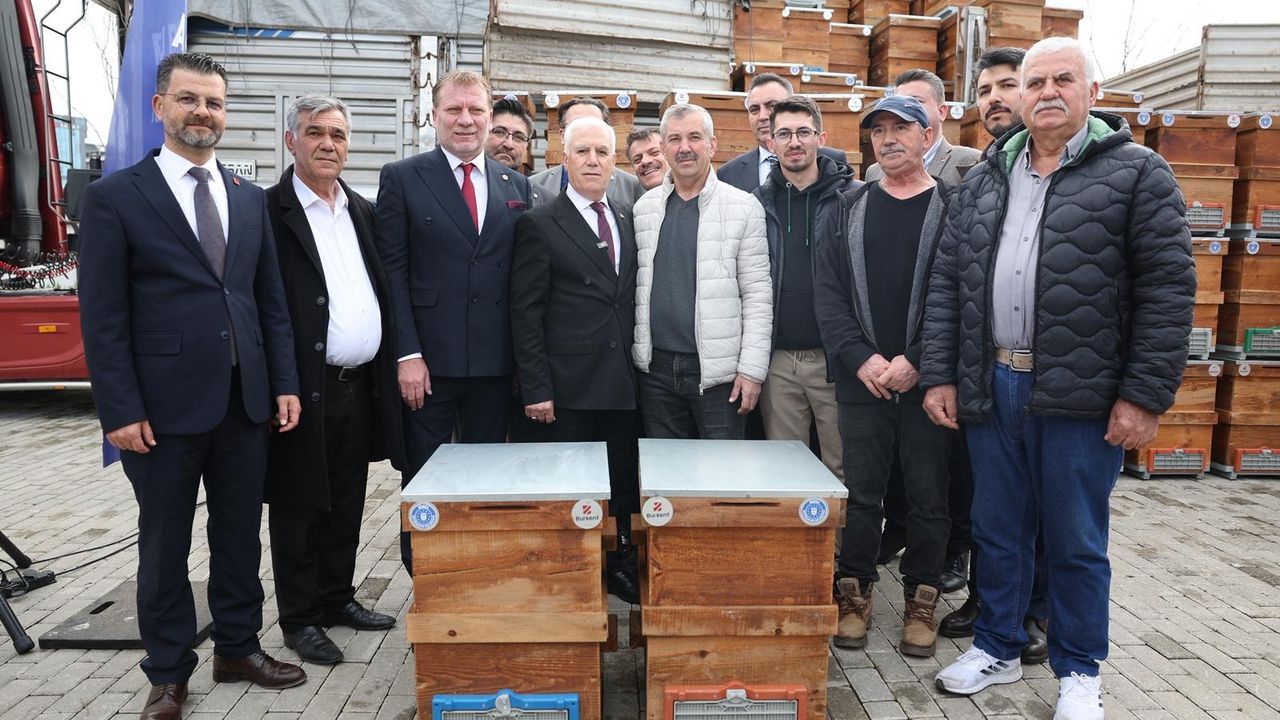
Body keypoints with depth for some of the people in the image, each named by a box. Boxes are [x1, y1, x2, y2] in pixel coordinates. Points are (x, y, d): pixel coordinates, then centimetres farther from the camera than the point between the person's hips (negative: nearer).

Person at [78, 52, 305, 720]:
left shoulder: (250, 199, 10)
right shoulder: (114, 196, -3)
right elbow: (102, 315, -6)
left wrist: (284, 383, 5)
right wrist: (120, 410, -11)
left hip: (246, 402, 4)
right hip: (163, 407, -4)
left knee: (240, 534, 14)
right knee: (164, 546, 10)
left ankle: (239, 647, 32)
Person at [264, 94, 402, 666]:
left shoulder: (363, 211, 13)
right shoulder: (269, 211, -7)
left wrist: (390, 366, 9)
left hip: (361, 384, 6)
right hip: (306, 389, -6)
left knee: (347, 506, 17)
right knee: (299, 509, 7)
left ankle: (337, 598, 33)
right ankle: (299, 619, 22)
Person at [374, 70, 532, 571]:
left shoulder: (516, 186, 11)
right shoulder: (401, 178, 1)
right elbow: (392, 272, -4)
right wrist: (407, 354, -12)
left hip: (494, 363, 3)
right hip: (430, 361, -3)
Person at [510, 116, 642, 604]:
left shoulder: (627, 222, 14)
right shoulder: (540, 225, -2)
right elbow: (526, 314, -6)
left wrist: (638, 371, 9)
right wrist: (536, 388, -11)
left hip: (623, 387, 5)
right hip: (567, 390, -5)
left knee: (623, 487, 11)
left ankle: (620, 569, 27)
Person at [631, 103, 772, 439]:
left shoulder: (744, 206, -1)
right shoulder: (643, 209, 9)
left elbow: (757, 295, -5)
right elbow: (635, 287, 11)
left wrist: (752, 369, -10)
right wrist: (635, 357, 6)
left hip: (718, 372, -3)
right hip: (656, 368, 3)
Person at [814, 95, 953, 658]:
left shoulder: (952, 208, 0)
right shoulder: (850, 209, 9)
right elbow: (828, 293, 3)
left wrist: (916, 361, -14)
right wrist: (861, 358, -9)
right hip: (861, 379, 2)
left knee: (928, 496, 9)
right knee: (861, 494, 9)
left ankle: (921, 602, 24)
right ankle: (855, 595, 23)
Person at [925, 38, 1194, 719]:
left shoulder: (1138, 173, -1)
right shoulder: (982, 181, 11)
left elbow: (1168, 289, -6)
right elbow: (946, 283, 9)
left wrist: (1146, 395, -11)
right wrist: (938, 375, 2)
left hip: (1082, 396, -3)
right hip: (990, 389, 4)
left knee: (1076, 542, 9)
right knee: (997, 531, 14)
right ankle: (996, 648, 33)